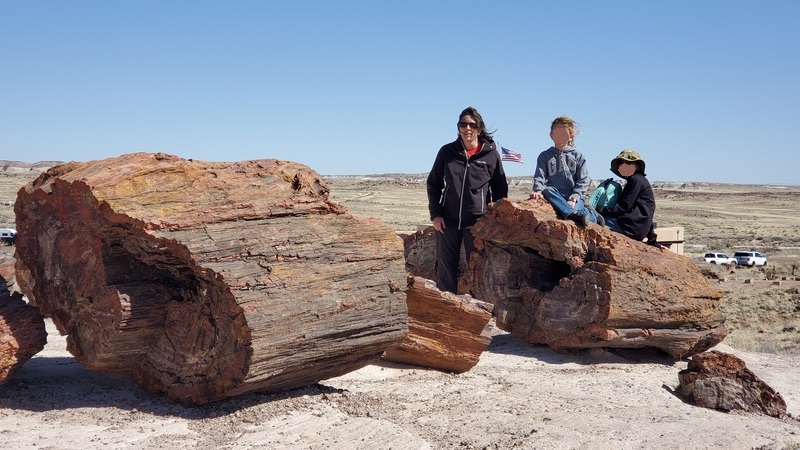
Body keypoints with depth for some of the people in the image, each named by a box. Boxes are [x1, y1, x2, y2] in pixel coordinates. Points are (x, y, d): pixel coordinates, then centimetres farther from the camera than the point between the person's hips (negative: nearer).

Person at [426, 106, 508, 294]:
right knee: (446, 267, 5)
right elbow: (433, 184, 8)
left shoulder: (491, 154, 0)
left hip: (477, 220, -1)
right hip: (448, 220, 2)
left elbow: (500, 189, 7)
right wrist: (435, 214, -1)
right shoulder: (447, 151, 3)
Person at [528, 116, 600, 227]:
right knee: (547, 191, -34)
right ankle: (575, 214, -42)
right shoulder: (545, 156, 13)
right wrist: (538, 190, -23)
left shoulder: (578, 156, 11)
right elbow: (539, 177, 1)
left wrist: (573, 199, -13)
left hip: (575, 197, -1)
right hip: (555, 196, 1)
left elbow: (583, 181, 4)